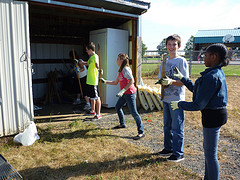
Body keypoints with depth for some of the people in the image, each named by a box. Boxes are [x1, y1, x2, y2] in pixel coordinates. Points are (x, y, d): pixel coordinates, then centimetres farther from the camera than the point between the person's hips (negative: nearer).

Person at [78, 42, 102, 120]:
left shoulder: (95, 56, -14)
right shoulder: (91, 57, 14)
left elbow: (97, 65, -34)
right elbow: (87, 63, 36)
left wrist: (99, 68, -54)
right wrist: (80, 62, 48)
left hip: (93, 81, -10)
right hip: (89, 81, 10)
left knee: (96, 97, -4)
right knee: (91, 97, 20)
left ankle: (98, 114, 2)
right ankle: (92, 111, 35)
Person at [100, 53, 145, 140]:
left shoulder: (125, 69, -15)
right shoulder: (120, 70, 15)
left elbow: (131, 81, -25)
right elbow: (115, 82, 21)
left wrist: (122, 91, -27)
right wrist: (105, 81, 16)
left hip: (130, 93, -10)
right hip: (125, 94, 10)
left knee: (134, 112, -9)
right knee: (118, 107, 21)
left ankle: (141, 132, -3)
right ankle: (122, 124, 39)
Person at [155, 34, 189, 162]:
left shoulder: (181, 61, -7)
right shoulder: (164, 62, 13)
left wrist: (171, 81, -27)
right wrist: (161, 82, -7)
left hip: (177, 99, -7)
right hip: (166, 98, 7)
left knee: (177, 127, 0)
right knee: (167, 126, 17)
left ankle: (178, 153, 14)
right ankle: (168, 148, 32)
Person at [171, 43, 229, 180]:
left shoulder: (212, 76, -25)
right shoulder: (218, 72, 7)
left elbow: (198, 105, -24)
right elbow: (196, 89, 17)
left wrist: (179, 104, -11)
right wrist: (183, 78, 20)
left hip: (213, 116, -11)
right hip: (216, 113, 11)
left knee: (211, 153, 5)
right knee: (208, 148, 23)